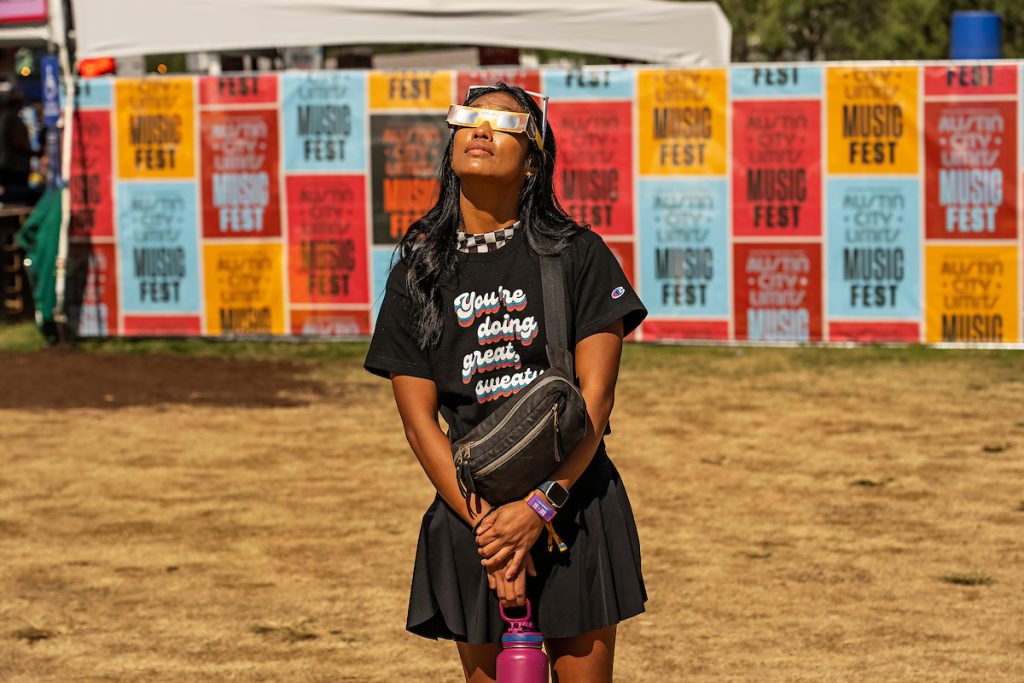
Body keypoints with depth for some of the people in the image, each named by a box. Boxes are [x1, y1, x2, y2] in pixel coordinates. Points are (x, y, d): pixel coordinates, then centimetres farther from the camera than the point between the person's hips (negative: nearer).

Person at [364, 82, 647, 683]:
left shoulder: (579, 255, -3)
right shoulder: (419, 271, 3)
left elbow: (597, 396, -8)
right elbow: (420, 419, -1)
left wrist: (541, 505, -18)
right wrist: (485, 527, -12)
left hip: (573, 502, -2)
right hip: (471, 513, 2)